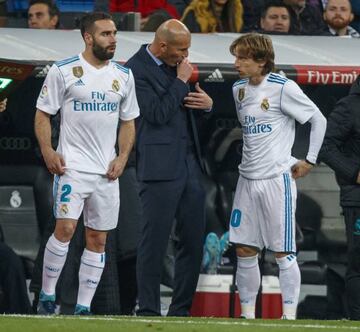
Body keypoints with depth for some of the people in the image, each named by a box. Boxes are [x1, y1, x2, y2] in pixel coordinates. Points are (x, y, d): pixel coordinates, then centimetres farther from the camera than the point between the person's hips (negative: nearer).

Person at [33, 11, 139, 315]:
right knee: (65, 228, -17)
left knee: (98, 239, 4)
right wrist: (47, 151, -12)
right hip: (72, 165, -5)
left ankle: (84, 307, 9)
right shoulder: (63, 71, -3)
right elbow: (43, 114, 1)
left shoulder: (123, 76, 10)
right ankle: (47, 296, -5)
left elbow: (128, 122, 17)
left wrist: (123, 157, 2)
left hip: (107, 170, 5)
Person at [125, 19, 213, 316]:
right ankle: (148, 311, -2)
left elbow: (190, 101, 26)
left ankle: (181, 310, 14)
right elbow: (157, 114, -18)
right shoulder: (136, 69, -10)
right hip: (160, 167, -8)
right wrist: (181, 81, -12)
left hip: (190, 165, 8)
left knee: (193, 242, 8)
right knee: (154, 242, -5)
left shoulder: (176, 65, 14)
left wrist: (207, 102, 3)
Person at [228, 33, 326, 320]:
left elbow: (319, 120, -5)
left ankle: (289, 314, 0)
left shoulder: (283, 88, -11)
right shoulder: (239, 89, 10)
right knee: (244, 249, 6)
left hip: (277, 178, -7)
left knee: (283, 251, -4)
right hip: (248, 178, 7)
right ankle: (247, 313, 13)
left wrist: (310, 160, -5)